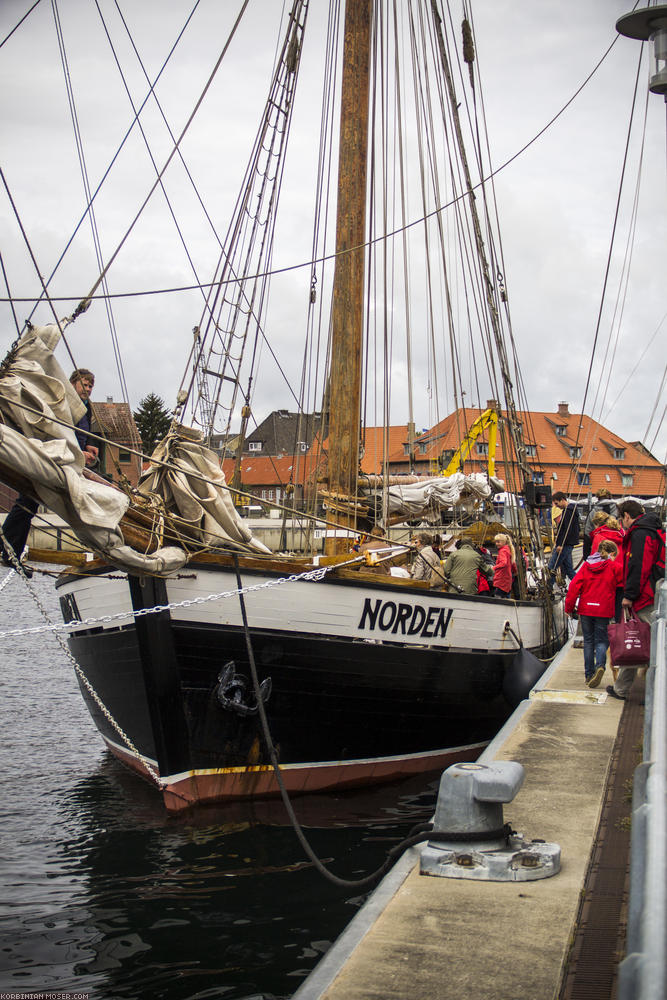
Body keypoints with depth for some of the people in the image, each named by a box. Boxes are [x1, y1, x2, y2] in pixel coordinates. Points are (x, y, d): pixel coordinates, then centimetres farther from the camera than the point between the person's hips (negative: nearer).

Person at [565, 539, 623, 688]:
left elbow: (574, 585, 0)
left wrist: (569, 607, 3)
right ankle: (600, 665, -22)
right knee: (601, 640, 5)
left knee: (588, 641, 12)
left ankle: (589, 674, 12)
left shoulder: (586, 566, 5)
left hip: (585, 609, 3)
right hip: (603, 610, -3)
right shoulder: (615, 567, -2)